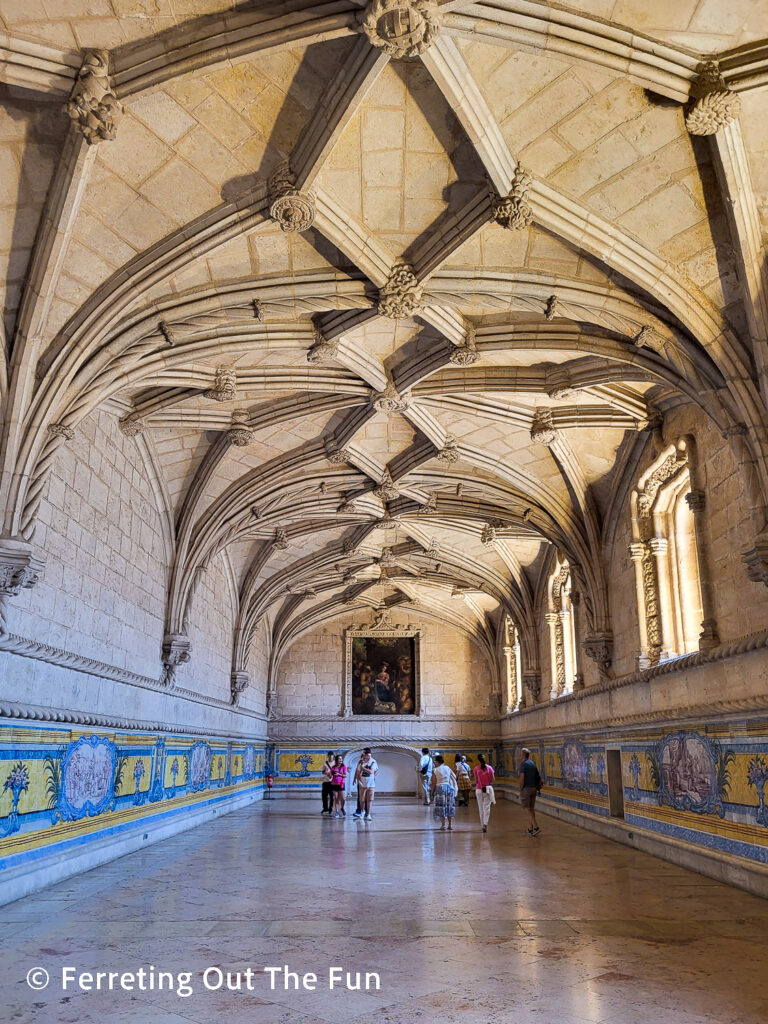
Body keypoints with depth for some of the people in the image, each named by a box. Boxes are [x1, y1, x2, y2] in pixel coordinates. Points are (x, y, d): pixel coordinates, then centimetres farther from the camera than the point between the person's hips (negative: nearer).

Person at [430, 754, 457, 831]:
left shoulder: (435, 771, -7)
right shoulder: (448, 768, 6)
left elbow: (433, 783, -7)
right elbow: (454, 778, 9)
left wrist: (432, 792, 3)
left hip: (440, 788, -4)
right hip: (449, 787, 4)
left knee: (441, 807, 2)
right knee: (449, 806, 11)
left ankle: (443, 825, 0)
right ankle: (450, 825, 13)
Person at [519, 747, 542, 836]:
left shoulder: (523, 764, -14)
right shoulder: (533, 764, 10)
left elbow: (522, 778, -20)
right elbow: (537, 777, 14)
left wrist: (520, 790, -11)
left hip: (526, 789, -7)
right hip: (533, 788, 7)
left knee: (528, 809, -4)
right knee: (532, 809, 13)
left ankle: (536, 827, -15)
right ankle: (530, 828, 18)